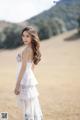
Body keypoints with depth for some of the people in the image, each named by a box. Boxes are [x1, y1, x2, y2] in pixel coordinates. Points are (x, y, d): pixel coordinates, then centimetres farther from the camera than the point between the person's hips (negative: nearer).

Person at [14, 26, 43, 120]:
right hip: (31, 80, 9)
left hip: (25, 81, -9)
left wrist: (17, 85, -16)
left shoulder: (26, 50, -14)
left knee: (27, 109, -2)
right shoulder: (33, 49, 12)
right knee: (34, 108, 14)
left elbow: (23, 68, -18)